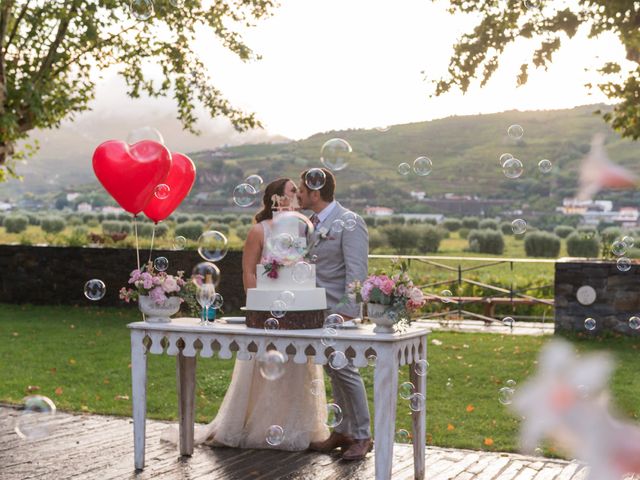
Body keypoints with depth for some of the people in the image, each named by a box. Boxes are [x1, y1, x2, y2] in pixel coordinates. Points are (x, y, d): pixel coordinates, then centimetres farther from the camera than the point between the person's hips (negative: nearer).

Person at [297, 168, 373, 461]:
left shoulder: (349, 222, -11)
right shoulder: (311, 223, 13)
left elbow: (357, 271, -16)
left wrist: (347, 313, -21)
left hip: (340, 311, -8)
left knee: (344, 370, -6)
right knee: (333, 372, 12)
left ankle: (362, 437, 4)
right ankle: (342, 432, 21)